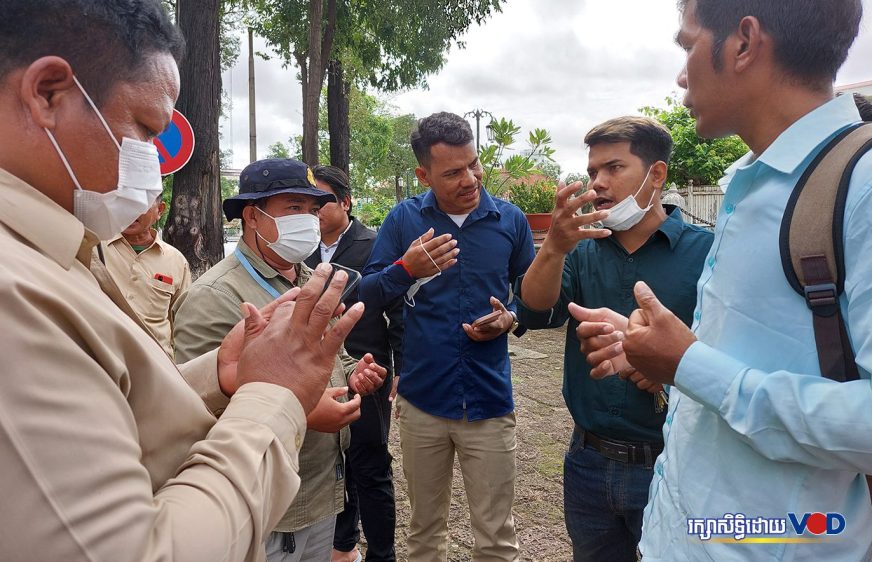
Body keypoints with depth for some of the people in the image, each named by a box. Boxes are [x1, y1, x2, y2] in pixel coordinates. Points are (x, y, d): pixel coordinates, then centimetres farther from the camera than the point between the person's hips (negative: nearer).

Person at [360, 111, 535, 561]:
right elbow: (366, 297, -3)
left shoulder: (510, 220, -2)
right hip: (421, 402, 1)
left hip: (490, 403, 0)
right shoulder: (404, 219, -3)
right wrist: (405, 269, -21)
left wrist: (510, 319, -12)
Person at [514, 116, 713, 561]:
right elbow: (535, 314, -11)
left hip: (668, 468, -4)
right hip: (588, 462, 4)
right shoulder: (583, 251, 3)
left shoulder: (706, 252, -10)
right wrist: (555, 247, -27)